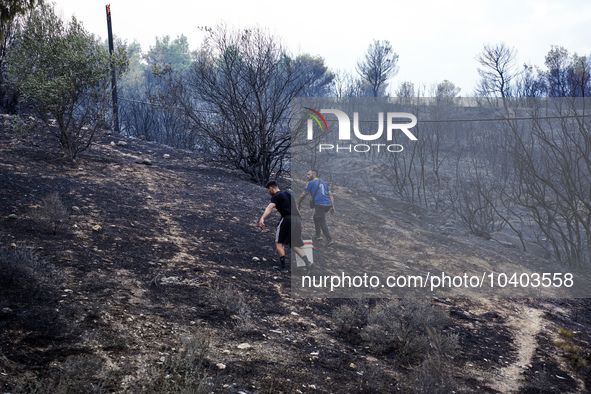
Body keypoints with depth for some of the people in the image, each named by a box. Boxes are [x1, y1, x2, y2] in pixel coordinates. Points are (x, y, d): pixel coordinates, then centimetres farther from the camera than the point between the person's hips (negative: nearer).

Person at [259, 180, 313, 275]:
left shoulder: (276, 196, 0)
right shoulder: (287, 193, 24)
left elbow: (269, 208, -19)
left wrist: (262, 219, -33)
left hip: (288, 219, -7)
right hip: (297, 219, 7)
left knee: (278, 242, 8)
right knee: (294, 245, 12)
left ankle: (283, 266, 4)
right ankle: (307, 262, -8)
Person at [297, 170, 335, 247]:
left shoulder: (311, 183, 2)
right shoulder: (324, 183, 21)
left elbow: (303, 195, 6)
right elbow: (331, 195, 16)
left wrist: (299, 204, 21)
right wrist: (332, 207, 15)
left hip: (319, 205, -7)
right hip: (327, 204, 7)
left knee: (322, 223, -5)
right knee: (316, 218, 26)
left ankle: (329, 240, -14)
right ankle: (318, 235, 28)